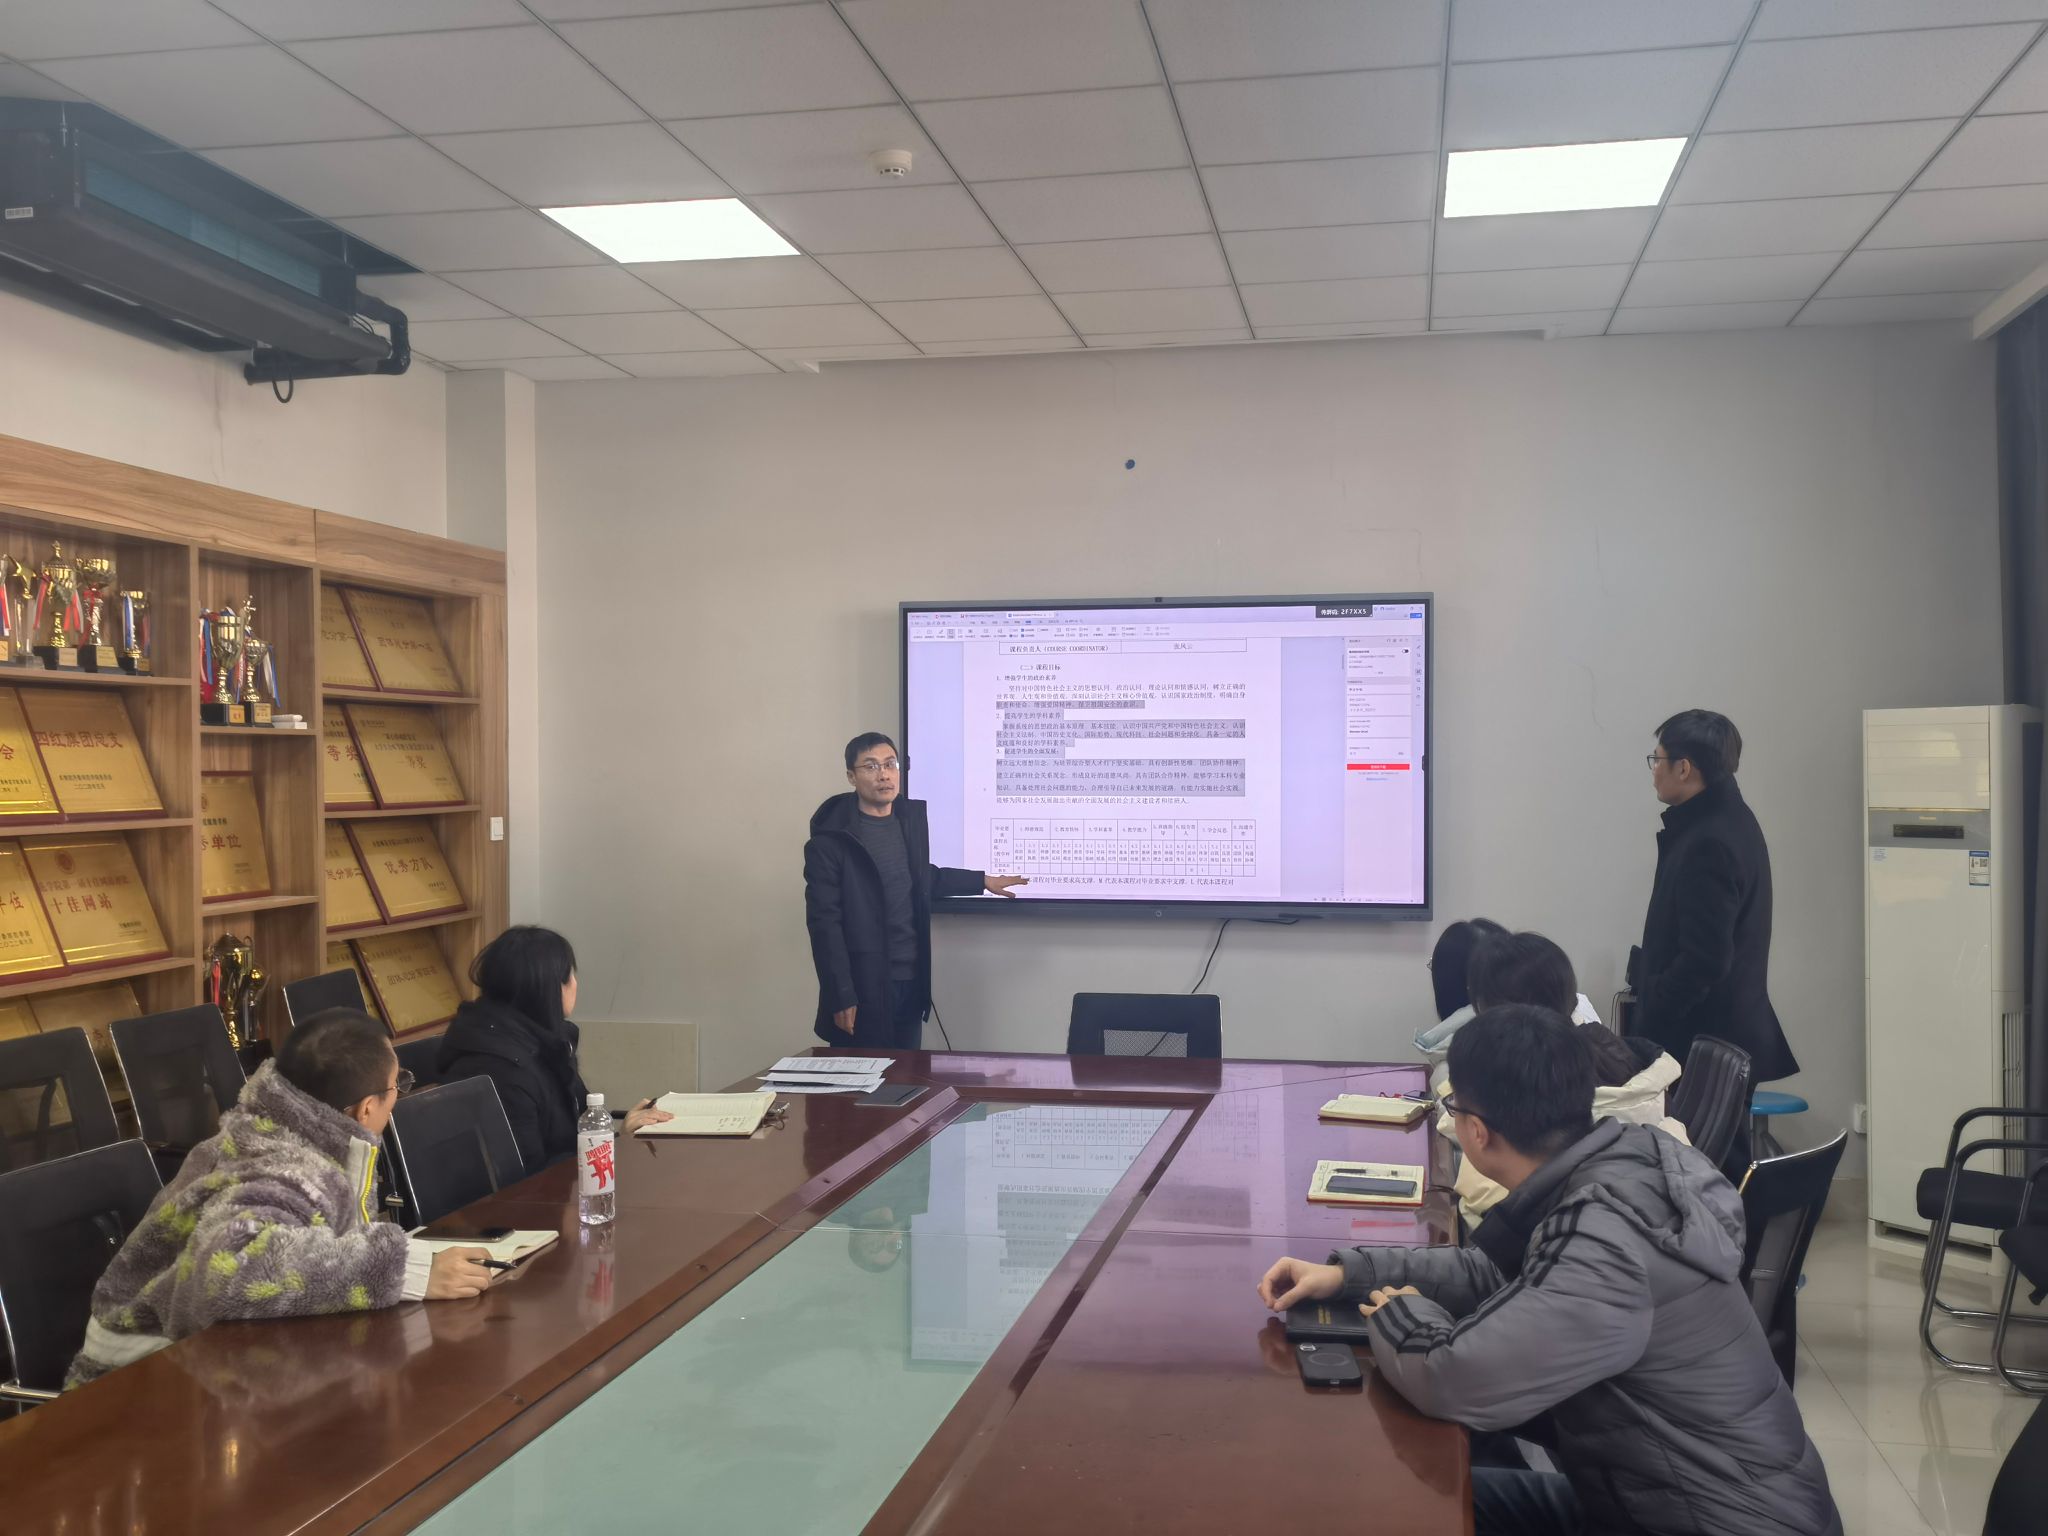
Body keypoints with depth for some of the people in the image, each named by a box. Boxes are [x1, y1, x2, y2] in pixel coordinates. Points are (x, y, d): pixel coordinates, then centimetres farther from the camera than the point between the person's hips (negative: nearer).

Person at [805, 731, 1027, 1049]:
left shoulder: (911, 819, 8)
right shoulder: (832, 839, -12)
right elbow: (824, 921, -14)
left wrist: (983, 881, 24)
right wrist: (840, 996, -18)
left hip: (911, 980, 6)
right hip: (863, 985, -6)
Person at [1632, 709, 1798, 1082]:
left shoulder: (1709, 842, -22)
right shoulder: (1729, 819, 10)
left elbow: (1703, 959, -25)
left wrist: (1645, 1024, -17)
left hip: (1705, 1042, -10)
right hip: (1725, 1035, 10)